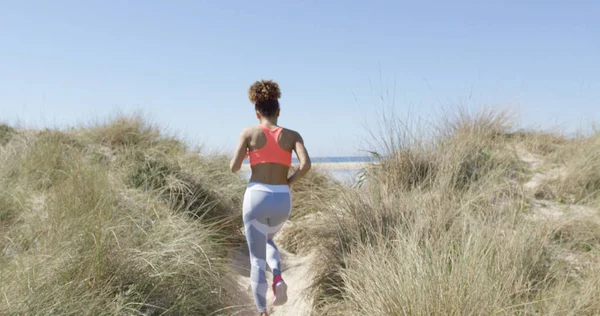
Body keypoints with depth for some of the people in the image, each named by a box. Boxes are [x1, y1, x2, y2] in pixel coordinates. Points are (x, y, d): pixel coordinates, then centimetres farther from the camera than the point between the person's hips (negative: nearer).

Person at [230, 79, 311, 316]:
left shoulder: (249, 132, 1)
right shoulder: (292, 135, 6)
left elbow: (234, 168, -2)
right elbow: (306, 164, -10)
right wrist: (288, 182, 8)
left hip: (256, 198, -2)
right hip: (282, 201, 3)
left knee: (257, 261, 11)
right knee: (267, 241, 33)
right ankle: (278, 279, 7)